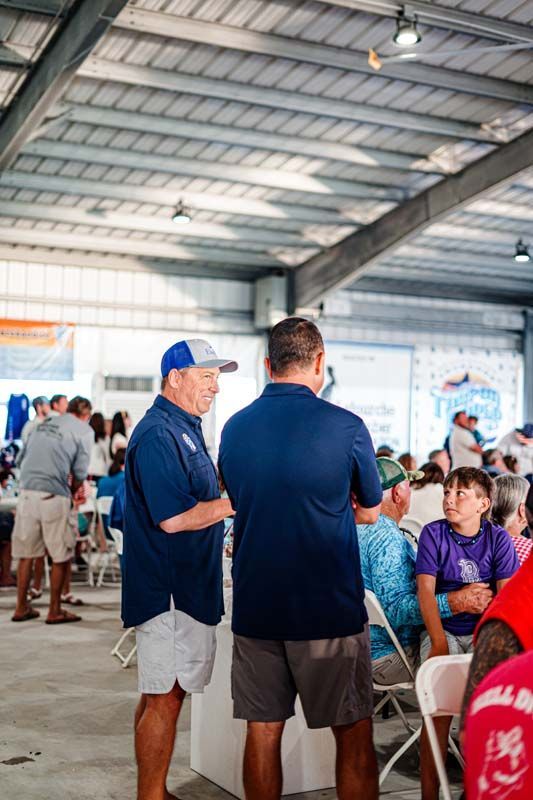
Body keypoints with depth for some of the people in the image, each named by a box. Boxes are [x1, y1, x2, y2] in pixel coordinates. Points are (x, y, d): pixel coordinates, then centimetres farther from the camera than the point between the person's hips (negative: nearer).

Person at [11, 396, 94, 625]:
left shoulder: (44, 423, 18)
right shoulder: (84, 430, 2)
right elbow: (80, 471, -2)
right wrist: (74, 491, 18)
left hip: (27, 491, 6)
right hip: (53, 496, -5)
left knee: (26, 552, 14)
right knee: (61, 556, 7)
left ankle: (22, 608, 21)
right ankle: (55, 611, 11)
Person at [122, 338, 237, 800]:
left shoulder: (185, 429, 16)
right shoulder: (158, 434, -17)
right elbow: (173, 518, -24)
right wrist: (240, 502, -16)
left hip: (185, 585, 10)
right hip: (169, 588, -10)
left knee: (163, 694, 16)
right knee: (165, 697, -3)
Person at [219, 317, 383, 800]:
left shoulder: (234, 428, 2)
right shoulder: (345, 427, -10)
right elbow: (370, 513, 4)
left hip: (254, 607, 4)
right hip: (330, 608, -4)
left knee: (263, 731, 12)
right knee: (354, 735, 9)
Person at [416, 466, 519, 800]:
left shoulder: (498, 538, 4)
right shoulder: (434, 534, 2)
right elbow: (426, 591, -7)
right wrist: (438, 642, -21)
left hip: (483, 632, 1)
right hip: (443, 628, 0)